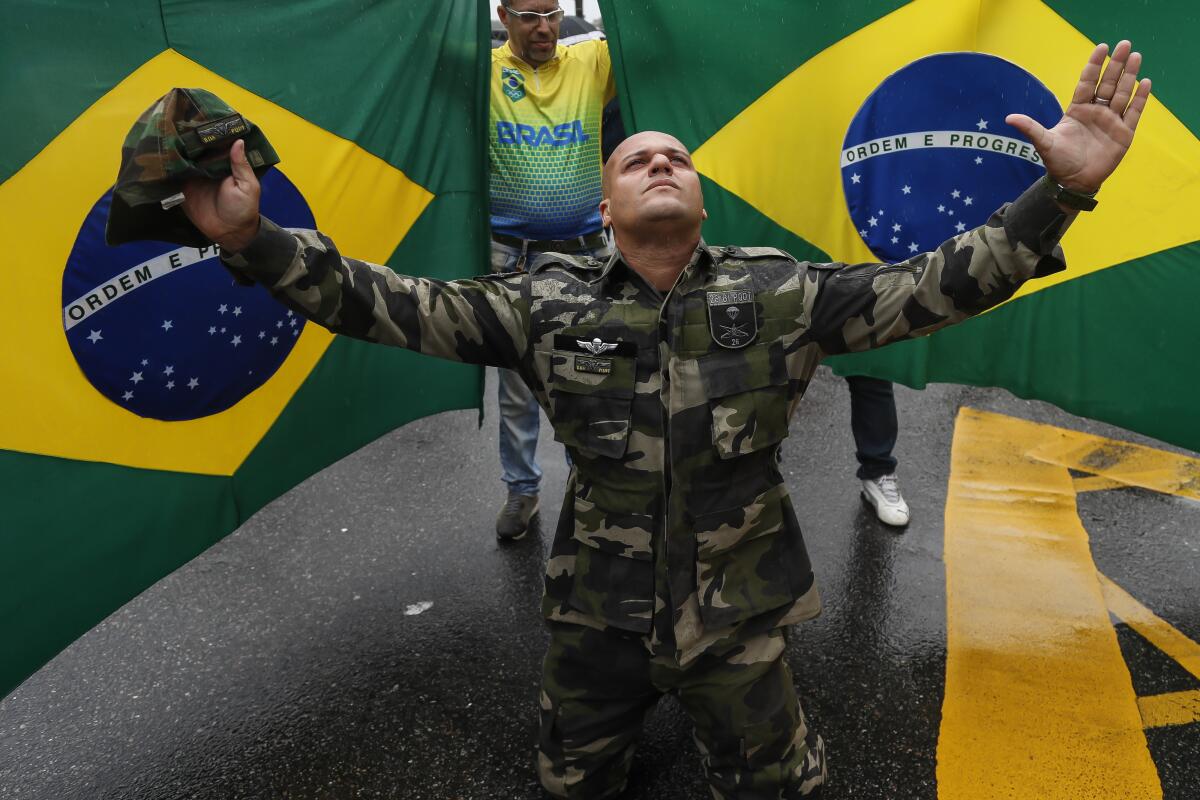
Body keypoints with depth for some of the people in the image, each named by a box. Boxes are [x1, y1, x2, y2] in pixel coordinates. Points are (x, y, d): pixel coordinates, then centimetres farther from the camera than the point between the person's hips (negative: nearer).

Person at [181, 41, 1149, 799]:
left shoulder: (779, 295, -10)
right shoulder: (549, 304, -11)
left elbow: (932, 287, -14)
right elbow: (397, 306, -13)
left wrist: (1061, 191, -24)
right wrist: (253, 241, -21)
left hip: (736, 613, 0)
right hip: (596, 612, 1)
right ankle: (630, 710, 60)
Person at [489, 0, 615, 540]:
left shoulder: (591, 62, 0)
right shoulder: (484, 70, -3)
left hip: (584, 251, 1)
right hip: (512, 254, -1)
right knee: (516, 382, 10)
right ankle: (521, 489, 27)